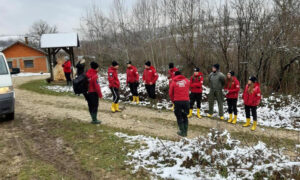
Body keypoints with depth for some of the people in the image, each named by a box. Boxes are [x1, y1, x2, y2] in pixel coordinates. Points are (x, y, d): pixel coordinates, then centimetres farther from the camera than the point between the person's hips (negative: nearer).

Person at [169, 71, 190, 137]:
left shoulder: (173, 82, 1)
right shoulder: (187, 81, 6)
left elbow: (170, 93, 4)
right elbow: (188, 90, 13)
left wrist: (173, 100, 17)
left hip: (177, 101, -2)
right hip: (186, 101, 2)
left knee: (179, 117, 9)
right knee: (185, 116, 15)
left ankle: (182, 132, 8)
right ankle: (185, 131, 16)